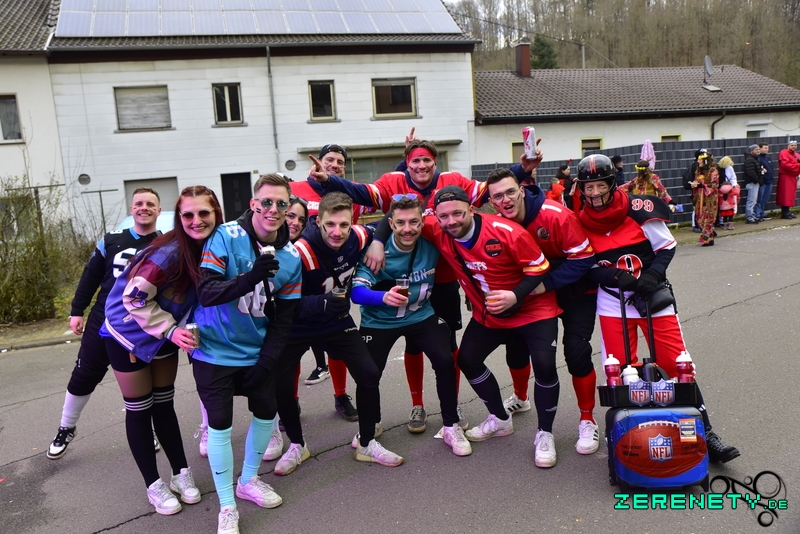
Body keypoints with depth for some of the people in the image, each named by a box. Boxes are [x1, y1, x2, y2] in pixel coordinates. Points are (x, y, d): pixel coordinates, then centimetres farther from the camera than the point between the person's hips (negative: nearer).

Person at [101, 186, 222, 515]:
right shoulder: (171, 251, -32)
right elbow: (134, 298, -27)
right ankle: (154, 485, 19)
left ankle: (181, 473, 26)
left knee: (164, 405, 15)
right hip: (130, 333, -5)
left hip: (165, 334, 5)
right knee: (139, 409, 7)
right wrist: (171, 330, -29)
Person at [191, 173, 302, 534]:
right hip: (215, 351, -4)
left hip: (258, 352, 5)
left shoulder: (291, 257, -5)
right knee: (220, 424, -3)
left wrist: (266, 363, -6)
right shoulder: (225, 238, -18)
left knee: (266, 412, 12)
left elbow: (283, 319, -1)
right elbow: (205, 293, -27)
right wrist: (250, 278, -42)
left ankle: (249, 481, 37)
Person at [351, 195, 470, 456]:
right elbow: (357, 291, -31)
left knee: (445, 361, -16)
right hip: (379, 320, -1)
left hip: (421, 315, 2)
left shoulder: (433, 245, -14)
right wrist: (384, 297, -48)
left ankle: (451, 427, 5)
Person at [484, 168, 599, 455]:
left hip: (575, 290, -4)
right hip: (534, 291, 5)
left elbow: (583, 257, -26)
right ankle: (520, 398, 37)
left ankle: (588, 421, 5)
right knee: (517, 345, 6)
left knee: (576, 351, -16)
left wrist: (548, 283, -30)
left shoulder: (556, 216, -29)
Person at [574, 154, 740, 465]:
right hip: (612, 303, 2)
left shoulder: (638, 209, -8)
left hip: (652, 297, -1)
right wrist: (616, 276, -17)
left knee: (677, 365, -1)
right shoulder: (582, 223, 0)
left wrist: (652, 275, -18)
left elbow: (667, 247, -2)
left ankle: (703, 432, 13)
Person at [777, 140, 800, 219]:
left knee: (790, 195, 9)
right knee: (785, 195, -10)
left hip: (792, 177, 9)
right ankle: (784, 213, -9)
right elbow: (785, 165, -21)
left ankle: (787, 211, 14)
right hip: (785, 177, -9)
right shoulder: (784, 153, -9)